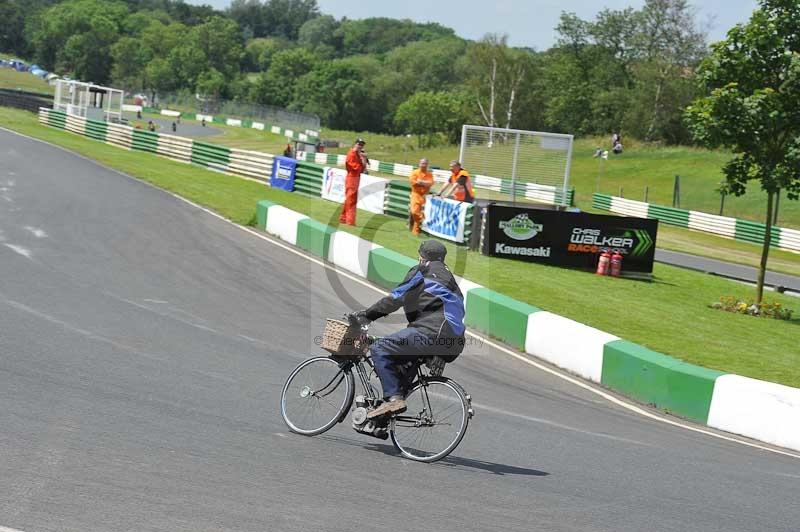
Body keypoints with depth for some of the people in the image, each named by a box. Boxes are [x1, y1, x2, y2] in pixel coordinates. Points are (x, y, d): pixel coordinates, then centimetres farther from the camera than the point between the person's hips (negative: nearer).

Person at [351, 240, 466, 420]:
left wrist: (366, 315, 8)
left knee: (379, 349, -8)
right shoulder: (447, 275, 32)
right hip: (454, 344, 9)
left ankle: (394, 398, -22)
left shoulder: (423, 271, 7)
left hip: (434, 332, -9)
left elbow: (396, 298, 1)